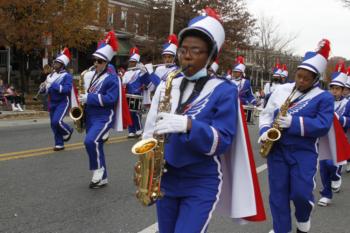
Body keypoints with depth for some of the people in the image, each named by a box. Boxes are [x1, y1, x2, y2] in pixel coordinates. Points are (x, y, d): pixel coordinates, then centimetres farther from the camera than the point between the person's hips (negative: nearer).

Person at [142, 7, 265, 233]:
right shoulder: (166, 86, 5)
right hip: (165, 179, 5)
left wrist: (187, 125, -30)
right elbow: (151, 128, 10)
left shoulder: (225, 91, -8)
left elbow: (222, 142, -15)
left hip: (202, 184, -4)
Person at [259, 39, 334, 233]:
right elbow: (266, 113, 12)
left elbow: (323, 126, -14)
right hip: (276, 149, 3)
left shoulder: (324, 98, -4)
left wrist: (294, 122, -23)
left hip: (304, 152, -3)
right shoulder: (281, 90, 7)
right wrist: (265, 131, -7)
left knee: (301, 193, -9)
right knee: (278, 192, 5)